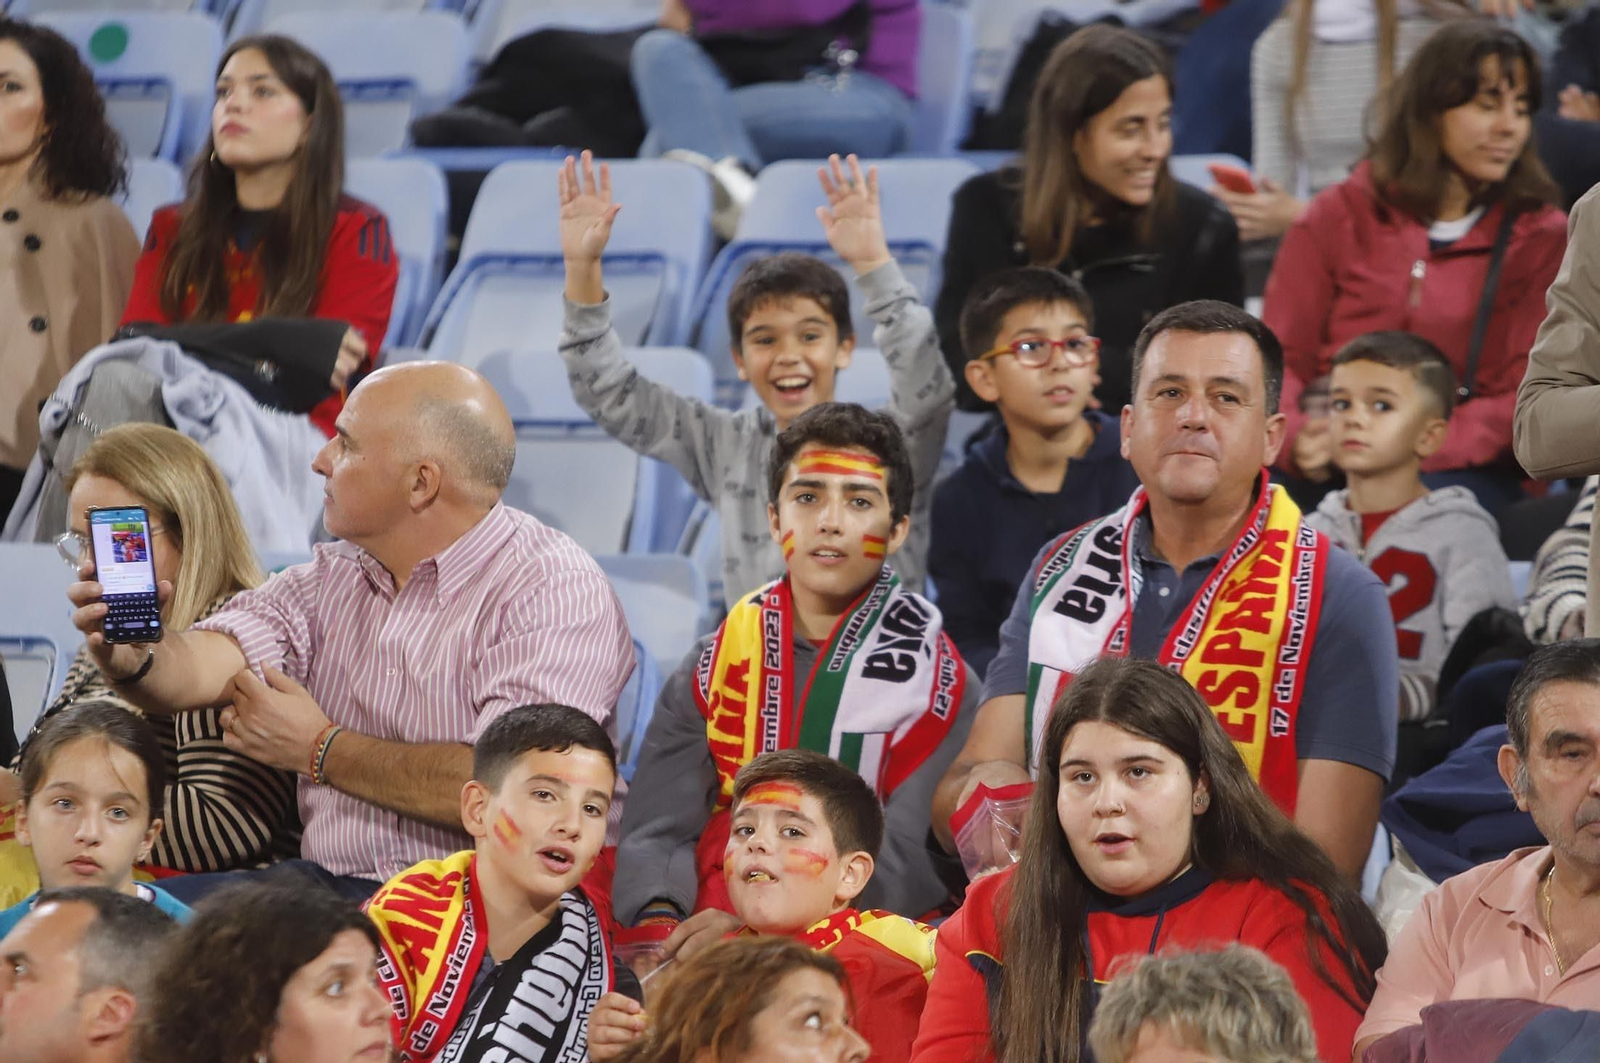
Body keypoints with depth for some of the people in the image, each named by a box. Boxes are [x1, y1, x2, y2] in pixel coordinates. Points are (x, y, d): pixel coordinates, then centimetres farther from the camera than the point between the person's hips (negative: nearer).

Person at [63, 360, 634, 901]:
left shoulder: (554, 589, -9)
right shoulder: (326, 582, 14)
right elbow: (202, 665, -1)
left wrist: (319, 750, -7)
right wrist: (132, 659, -26)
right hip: (325, 885, 7)